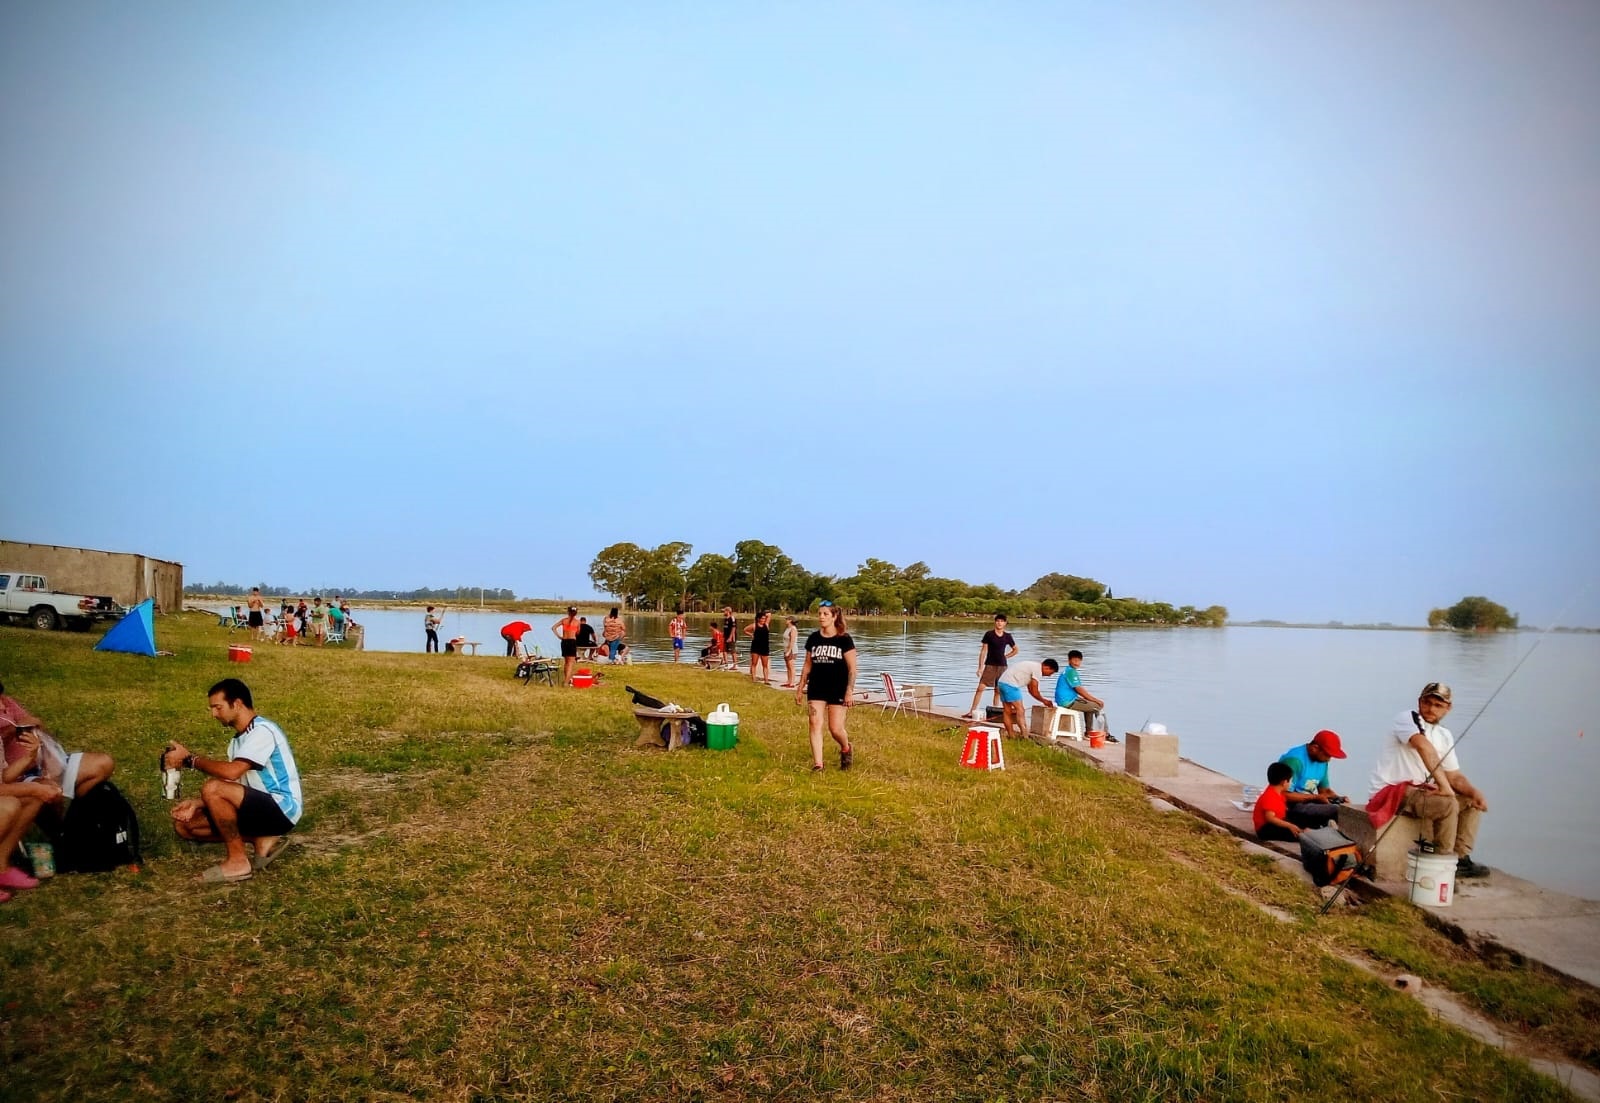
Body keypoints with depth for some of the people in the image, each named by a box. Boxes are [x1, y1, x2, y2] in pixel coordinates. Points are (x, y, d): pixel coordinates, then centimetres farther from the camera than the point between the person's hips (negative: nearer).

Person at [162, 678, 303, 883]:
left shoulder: (262, 731, -17)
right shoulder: (239, 738, 15)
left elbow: (231, 772, -30)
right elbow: (230, 784, 12)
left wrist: (190, 759, -16)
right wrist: (196, 803, -5)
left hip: (281, 809, -10)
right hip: (261, 808, 10)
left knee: (212, 788, -28)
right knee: (184, 825, 7)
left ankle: (238, 861, -15)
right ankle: (261, 841, 1)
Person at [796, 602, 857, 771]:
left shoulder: (844, 639, -7)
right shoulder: (813, 638, 5)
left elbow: (852, 668, -7)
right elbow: (807, 665, 12)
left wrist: (849, 691, -13)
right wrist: (800, 688, 10)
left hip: (837, 690, -3)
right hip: (816, 689, 4)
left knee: (835, 729, -1)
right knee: (815, 724, -5)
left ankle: (846, 750, 31)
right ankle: (818, 764, 1)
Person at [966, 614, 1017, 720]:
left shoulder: (1007, 636, 4)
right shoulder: (989, 634, -4)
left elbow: (1015, 650, 19)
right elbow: (983, 651, -3)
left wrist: (1005, 657, 5)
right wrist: (980, 667, -7)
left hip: (1002, 666, 3)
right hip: (990, 665, -3)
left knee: (998, 690, 7)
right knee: (980, 687, -10)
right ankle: (972, 711, -8)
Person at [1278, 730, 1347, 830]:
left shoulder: (1322, 761, 8)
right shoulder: (1294, 760, -20)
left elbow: (1324, 789, 17)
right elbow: (1285, 795, -21)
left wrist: (1339, 799, -4)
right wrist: (1316, 797, -17)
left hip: (1310, 802, 9)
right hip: (1291, 807, -9)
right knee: (1338, 811, -25)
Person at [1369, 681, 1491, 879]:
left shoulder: (1444, 735, 14)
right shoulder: (1407, 718, -11)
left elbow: (1455, 776, 12)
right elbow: (1424, 747, -31)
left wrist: (1475, 792, -9)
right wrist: (1444, 785, -36)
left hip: (1420, 790, 9)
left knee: (1472, 801, 6)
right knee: (1448, 804, -27)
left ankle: (1460, 858, 8)